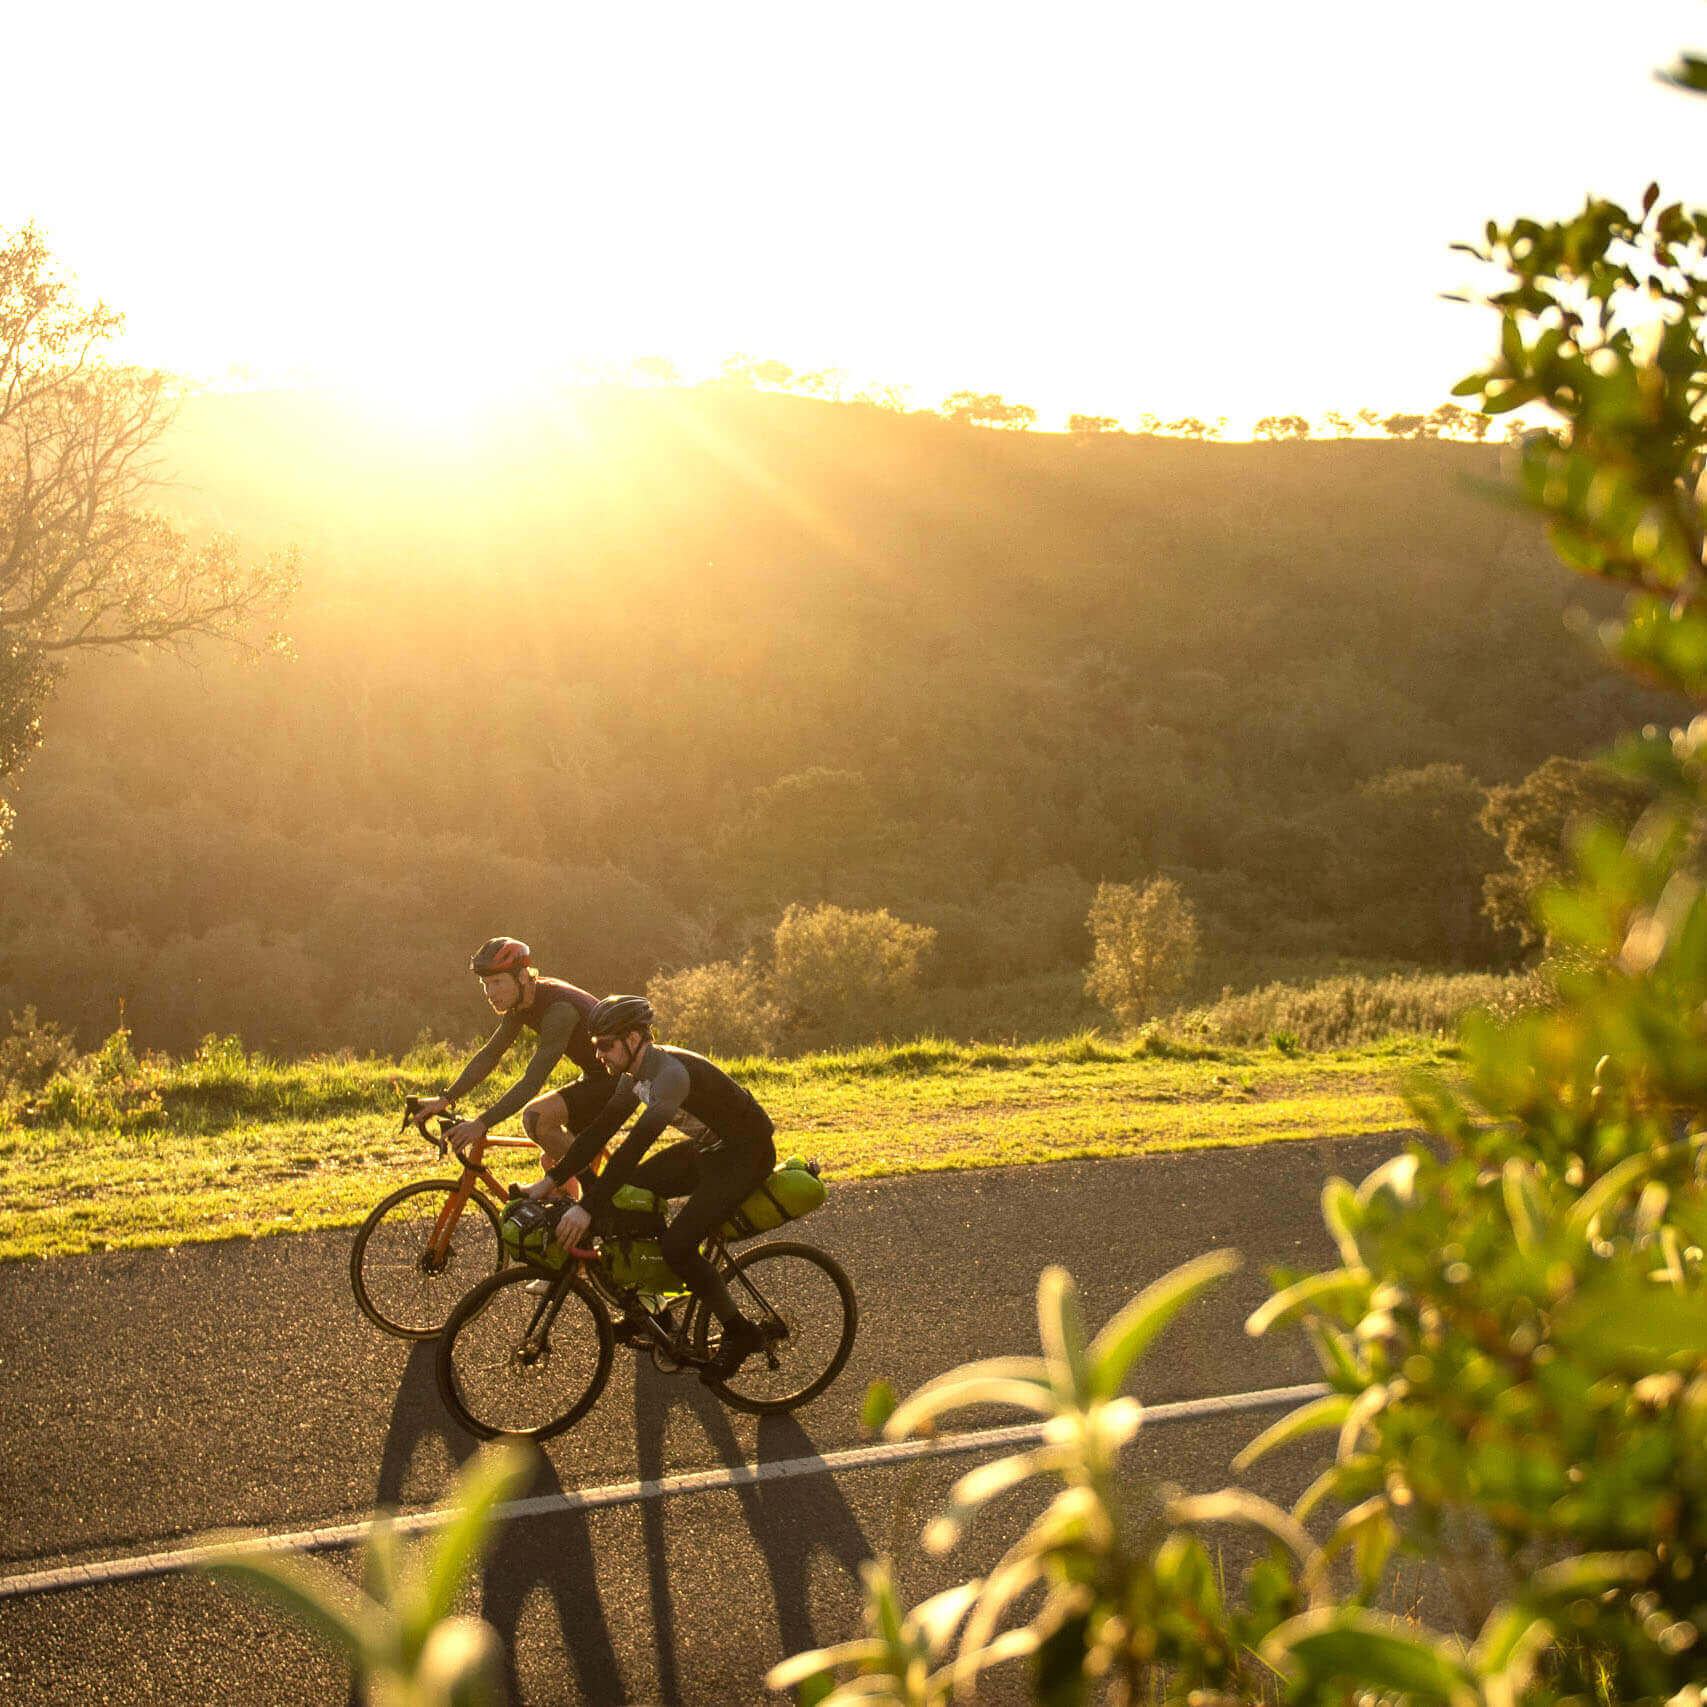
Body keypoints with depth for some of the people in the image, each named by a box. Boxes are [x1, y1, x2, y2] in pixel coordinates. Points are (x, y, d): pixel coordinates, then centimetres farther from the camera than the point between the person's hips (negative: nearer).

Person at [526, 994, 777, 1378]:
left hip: (746, 1153, -9)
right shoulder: (636, 1073, 0)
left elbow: (635, 1145, -37)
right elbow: (602, 1127, 4)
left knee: (677, 1245, -20)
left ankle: (740, 1333, -2)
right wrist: (550, 1181, -2)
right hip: (706, 1145, 9)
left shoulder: (671, 1073, -30)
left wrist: (588, 1209, -41)